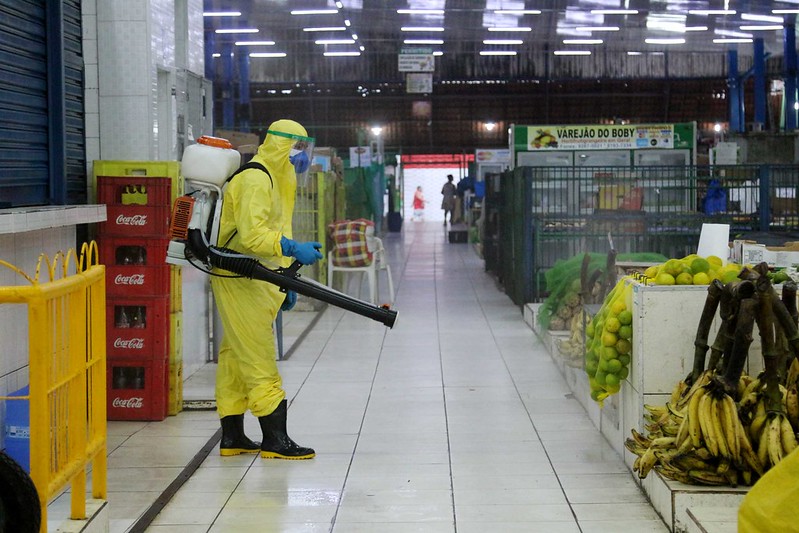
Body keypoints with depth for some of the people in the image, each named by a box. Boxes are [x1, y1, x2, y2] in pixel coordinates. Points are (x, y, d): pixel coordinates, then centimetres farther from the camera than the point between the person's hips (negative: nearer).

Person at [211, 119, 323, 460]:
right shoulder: (255, 180, -15)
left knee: (236, 357, 13)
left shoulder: (274, 179, 19)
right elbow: (251, 235, -27)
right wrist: (292, 248, -32)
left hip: (255, 281, 10)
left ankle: (232, 437, 19)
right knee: (260, 359, -8)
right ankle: (275, 440, -5)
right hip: (241, 281, -10)